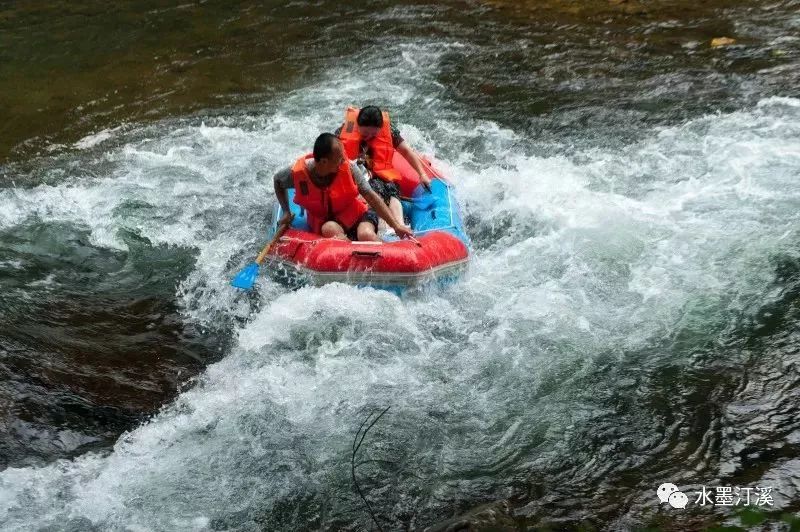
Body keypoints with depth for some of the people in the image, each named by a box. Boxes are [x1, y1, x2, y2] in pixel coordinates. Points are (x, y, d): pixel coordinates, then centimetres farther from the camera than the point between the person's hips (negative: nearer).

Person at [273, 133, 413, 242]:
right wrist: (286, 212, 2)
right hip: (323, 221, 0)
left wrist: (396, 225, -19)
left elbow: (371, 197, -14)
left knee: (366, 234, -35)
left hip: (355, 214, 0)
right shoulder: (297, 173, -16)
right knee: (330, 229, -37)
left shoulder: (348, 168, -17)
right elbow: (277, 181, 8)